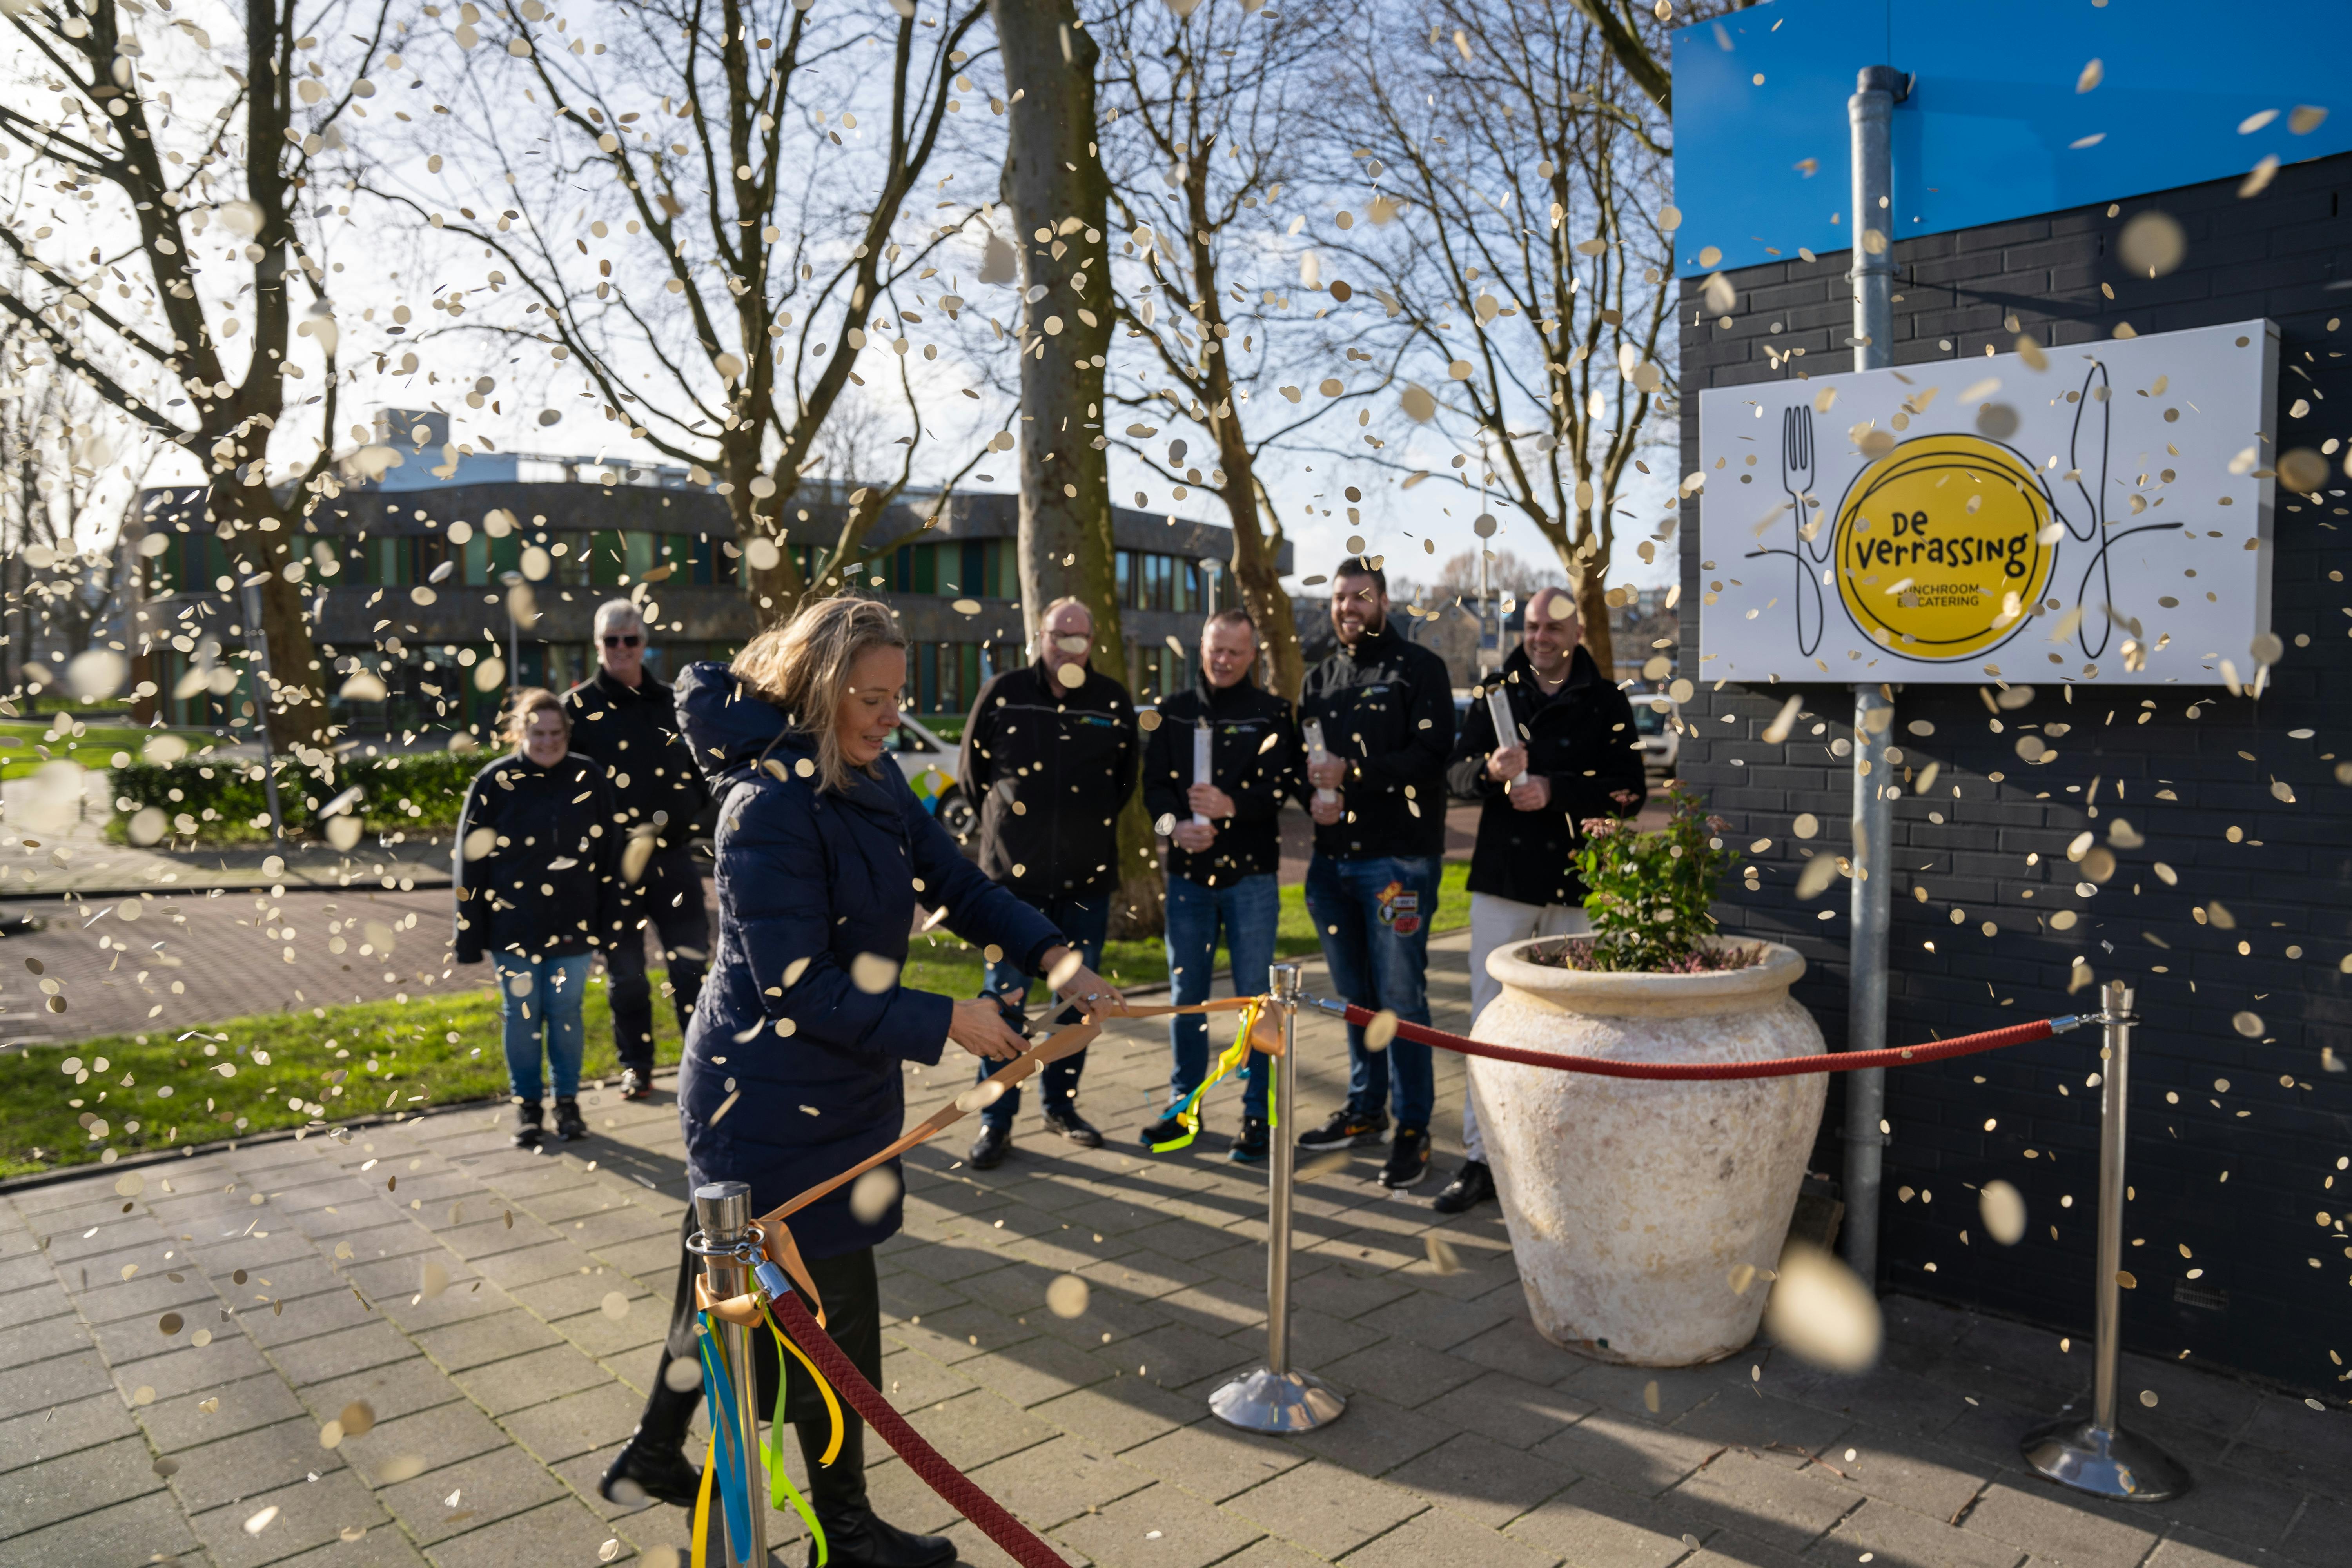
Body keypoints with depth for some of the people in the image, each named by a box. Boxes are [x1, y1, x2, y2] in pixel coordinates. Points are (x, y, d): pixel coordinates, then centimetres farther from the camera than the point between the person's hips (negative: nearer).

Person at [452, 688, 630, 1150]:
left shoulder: (589, 777, -1)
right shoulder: (494, 783, -5)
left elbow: (609, 854, 3)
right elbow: (469, 862, -2)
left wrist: (612, 919, 1)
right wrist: (470, 934, -4)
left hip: (572, 925, 1)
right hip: (513, 926, -1)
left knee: (566, 1012, 7)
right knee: (521, 1014, 8)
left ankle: (568, 1101, 22)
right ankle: (526, 1105, 22)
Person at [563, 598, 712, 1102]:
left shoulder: (670, 703, 10)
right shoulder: (578, 706, 1)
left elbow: (700, 772, 16)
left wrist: (683, 812, -2)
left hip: (672, 856, 2)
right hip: (611, 860, -2)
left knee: (692, 964, 0)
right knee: (625, 973, 8)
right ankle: (636, 1067, 22)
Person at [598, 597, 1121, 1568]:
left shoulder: (873, 782, 3)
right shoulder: (769, 807, -24)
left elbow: (956, 883, 5)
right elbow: (800, 986, -25)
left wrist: (1052, 955, -10)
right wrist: (944, 1023, -23)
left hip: (837, 1086, 9)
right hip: (771, 1103, -9)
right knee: (832, 1306, 4)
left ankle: (653, 1454, 45)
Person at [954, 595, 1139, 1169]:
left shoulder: (1114, 702, 4)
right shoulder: (1003, 692, -1)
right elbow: (972, 771, 9)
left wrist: (1090, 822, 12)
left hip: (1088, 878, 3)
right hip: (1014, 873, -2)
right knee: (1007, 995, -1)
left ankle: (1062, 1104, 26)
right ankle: (997, 1121, 9)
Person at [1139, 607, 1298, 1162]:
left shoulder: (1272, 713, 1)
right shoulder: (1175, 711, 10)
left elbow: (1282, 783, -10)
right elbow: (1154, 782, 4)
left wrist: (1231, 805, -26)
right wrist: (1175, 824, -15)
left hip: (1250, 873, -3)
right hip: (1187, 871, 3)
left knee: (1254, 996, 2)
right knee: (1185, 993, 10)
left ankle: (1256, 1114, 12)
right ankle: (1183, 1105, 23)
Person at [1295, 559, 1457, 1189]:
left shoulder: (1419, 668, -1)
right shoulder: (1320, 679, 17)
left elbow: (1432, 754, -12)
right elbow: (1300, 758, 17)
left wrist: (1351, 771, -19)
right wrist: (1314, 797, -5)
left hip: (1399, 859, -6)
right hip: (1333, 859, 6)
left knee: (1400, 996, -5)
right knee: (1355, 995, 15)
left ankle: (1413, 1127, 5)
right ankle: (1365, 1111, 28)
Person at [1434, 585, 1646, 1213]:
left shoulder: (1607, 705, 4)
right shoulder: (1495, 696, 10)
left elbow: (1628, 791, -3)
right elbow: (1455, 773, 3)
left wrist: (1555, 791, -16)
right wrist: (1491, 768, -19)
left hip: (1577, 883, -1)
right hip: (1502, 879, 1)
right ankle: (1480, 1158, 7)